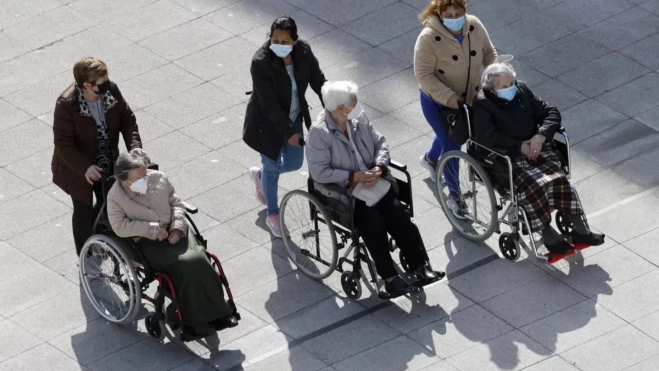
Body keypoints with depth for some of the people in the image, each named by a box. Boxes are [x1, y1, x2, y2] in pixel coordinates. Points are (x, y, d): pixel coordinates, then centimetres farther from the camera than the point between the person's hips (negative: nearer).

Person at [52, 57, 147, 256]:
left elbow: (127, 119, -6)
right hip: (78, 168, -6)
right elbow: (63, 144, -27)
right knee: (84, 211, 11)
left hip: (107, 163, 6)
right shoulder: (66, 104, -31)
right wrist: (84, 167, -37)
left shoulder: (111, 91, -17)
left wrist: (134, 145, -22)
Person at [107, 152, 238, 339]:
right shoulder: (115, 197, -10)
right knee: (184, 264, -28)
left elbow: (176, 203, 9)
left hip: (174, 232, 4)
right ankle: (193, 320, -16)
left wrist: (177, 227, -8)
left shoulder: (158, 178, 0)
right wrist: (151, 229, -19)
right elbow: (119, 227, -13)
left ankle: (216, 311, -14)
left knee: (199, 259, -24)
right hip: (147, 243, -4)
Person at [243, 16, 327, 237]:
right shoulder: (261, 63, -32)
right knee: (273, 168, 11)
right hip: (268, 123, -5)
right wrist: (289, 132, -34)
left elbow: (318, 82, -4)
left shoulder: (303, 52, -17)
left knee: (294, 163, 17)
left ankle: (260, 174, 49)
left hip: (293, 117, 5)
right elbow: (269, 104, -32)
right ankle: (272, 215, 36)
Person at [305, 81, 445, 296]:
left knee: (398, 215, -17)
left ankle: (419, 267, -14)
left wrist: (379, 167, -10)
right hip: (342, 192, -5)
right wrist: (354, 177, -22)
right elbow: (319, 172, -20)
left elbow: (380, 143, 10)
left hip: (372, 182, 5)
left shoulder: (359, 119, 2)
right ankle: (389, 277, -15)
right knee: (374, 221, -25)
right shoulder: (319, 133, -17)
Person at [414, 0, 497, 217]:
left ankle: (430, 159, 62)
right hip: (438, 102, -6)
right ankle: (454, 195, 23)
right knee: (452, 146, 2)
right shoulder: (429, 38, -31)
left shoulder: (474, 26, -16)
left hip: (469, 97, 6)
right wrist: (449, 97, -33)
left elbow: (488, 53, 0)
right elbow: (424, 75, -27)